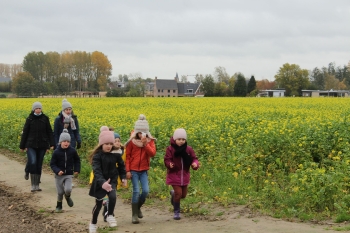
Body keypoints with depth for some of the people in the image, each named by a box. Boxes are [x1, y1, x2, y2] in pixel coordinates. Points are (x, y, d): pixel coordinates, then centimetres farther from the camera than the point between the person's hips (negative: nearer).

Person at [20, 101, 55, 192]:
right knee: (32, 162, -22)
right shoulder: (30, 119, -1)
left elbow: (49, 132, 4)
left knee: (39, 165, 7)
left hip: (42, 146, 2)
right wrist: (22, 146, 3)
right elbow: (25, 133, 3)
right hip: (31, 145, -1)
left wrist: (51, 144, -5)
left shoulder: (45, 119, 2)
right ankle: (27, 171, 7)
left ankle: (37, 185, 15)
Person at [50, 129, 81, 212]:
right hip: (59, 175, -1)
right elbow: (52, 163, -7)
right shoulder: (56, 152, -11)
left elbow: (77, 160, 12)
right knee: (60, 192, 5)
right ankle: (59, 206, 27)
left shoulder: (72, 151, -6)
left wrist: (77, 169, 4)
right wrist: (57, 171, -22)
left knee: (68, 189, -17)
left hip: (69, 175, 1)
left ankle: (67, 197, 19)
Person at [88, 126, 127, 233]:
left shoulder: (116, 154, -6)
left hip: (112, 181, 2)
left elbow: (121, 166, 13)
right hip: (100, 183, -2)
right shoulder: (97, 156, -19)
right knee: (98, 204, 8)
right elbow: (96, 170, -32)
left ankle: (110, 216, 0)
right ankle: (93, 223, 32)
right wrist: (102, 182, -47)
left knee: (113, 197, -26)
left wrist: (123, 177, 2)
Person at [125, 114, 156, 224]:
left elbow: (152, 153, -14)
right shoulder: (132, 141, -6)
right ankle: (134, 215, 0)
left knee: (146, 191, -7)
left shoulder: (150, 141, 0)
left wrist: (145, 143, -24)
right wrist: (127, 170, -7)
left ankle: (138, 207, 21)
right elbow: (127, 156, -2)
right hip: (133, 170, -2)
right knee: (136, 191, -10)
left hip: (144, 170, 2)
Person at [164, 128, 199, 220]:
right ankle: (176, 212, 8)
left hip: (184, 175, 4)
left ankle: (173, 193, 49)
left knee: (183, 195, 13)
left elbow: (194, 159, 0)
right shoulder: (170, 149, -12)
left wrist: (195, 164, -23)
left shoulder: (188, 149, -2)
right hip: (174, 175, -4)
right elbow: (167, 160, -13)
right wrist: (169, 164, -35)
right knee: (178, 193, -12)